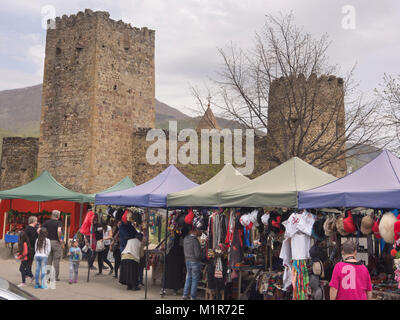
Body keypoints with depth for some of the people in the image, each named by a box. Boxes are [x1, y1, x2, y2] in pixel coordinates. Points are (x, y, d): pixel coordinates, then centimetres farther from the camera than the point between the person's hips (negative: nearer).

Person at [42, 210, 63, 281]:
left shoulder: (46, 222, 7)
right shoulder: (59, 222, -6)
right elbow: (59, 231, -24)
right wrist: (60, 239, -12)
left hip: (48, 242, 4)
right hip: (56, 242, -4)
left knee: (48, 260, 11)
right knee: (56, 260, 3)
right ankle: (56, 277, 4)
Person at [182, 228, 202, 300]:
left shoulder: (185, 238, 1)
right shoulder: (195, 240, -21)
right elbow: (197, 254, -18)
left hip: (187, 260, 7)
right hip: (195, 262, -7)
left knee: (188, 278, 18)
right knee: (195, 280, 3)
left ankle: (185, 295, 22)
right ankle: (193, 297, 9)